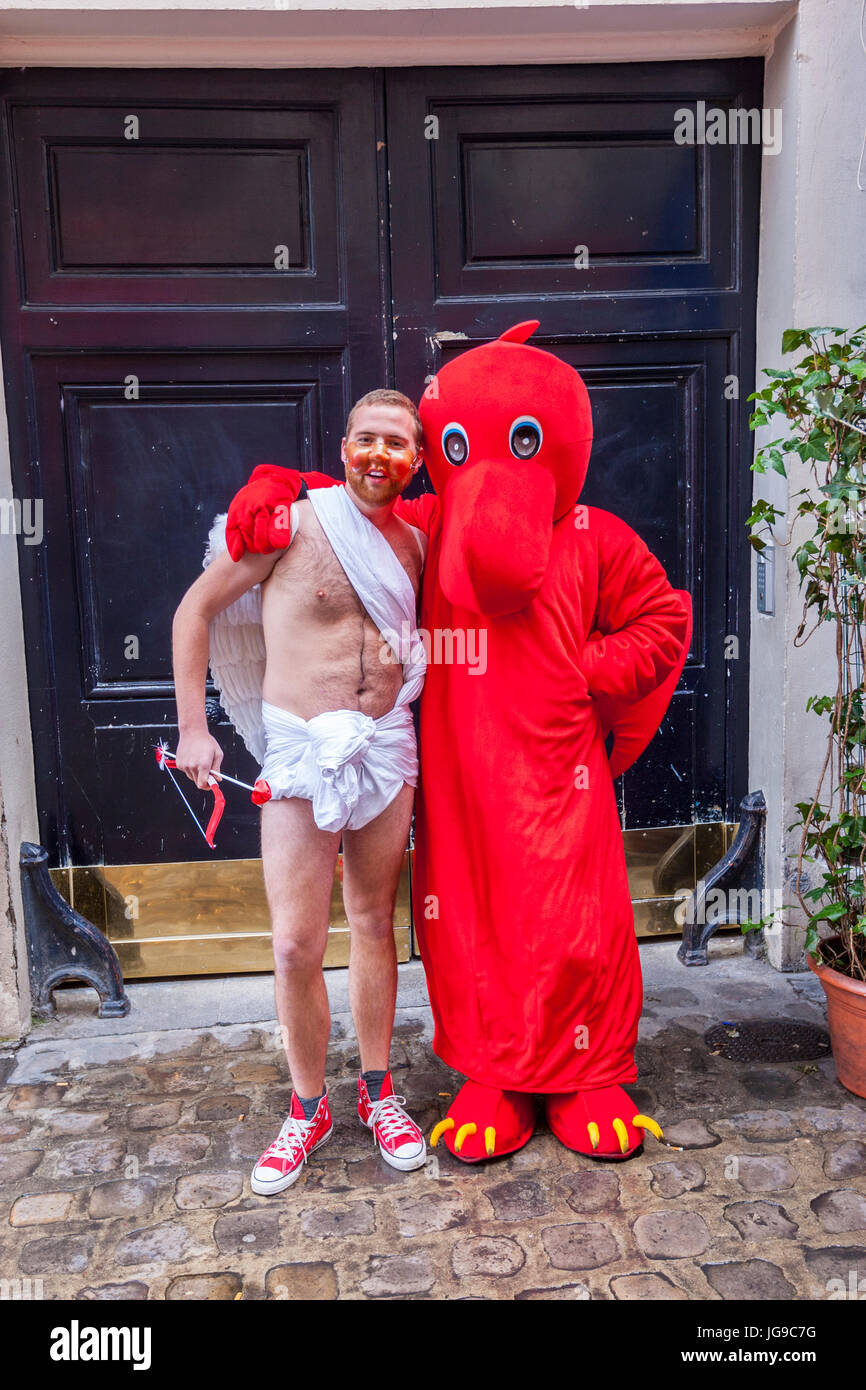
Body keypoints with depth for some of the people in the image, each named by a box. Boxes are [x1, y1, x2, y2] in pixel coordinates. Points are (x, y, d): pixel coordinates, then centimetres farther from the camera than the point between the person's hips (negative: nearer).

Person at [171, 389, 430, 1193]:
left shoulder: (414, 545, 6)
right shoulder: (292, 523, -7)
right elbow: (195, 609, -2)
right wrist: (192, 727, -5)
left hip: (388, 748, 4)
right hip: (301, 749, -3)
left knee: (374, 924, 14)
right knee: (296, 944, -1)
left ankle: (377, 1091, 31)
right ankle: (308, 1107, 22)